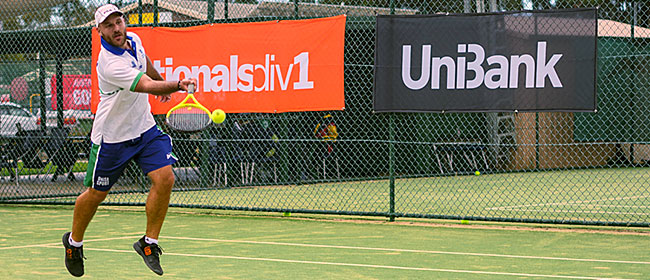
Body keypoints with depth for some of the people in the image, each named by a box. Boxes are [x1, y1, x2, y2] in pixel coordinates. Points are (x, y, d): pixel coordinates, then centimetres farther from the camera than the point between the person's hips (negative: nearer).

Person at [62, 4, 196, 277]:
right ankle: (74, 242, 34)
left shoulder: (133, 40, -3)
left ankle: (149, 243, 2)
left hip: (145, 128, 6)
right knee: (96, 193, 8)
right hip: (112, 136, -6)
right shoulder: (110, 64, -29)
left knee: (164, 179, -13)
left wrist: (161, 83, 35)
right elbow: (147, 86, -40)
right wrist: (177, 85, -55)